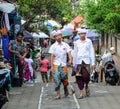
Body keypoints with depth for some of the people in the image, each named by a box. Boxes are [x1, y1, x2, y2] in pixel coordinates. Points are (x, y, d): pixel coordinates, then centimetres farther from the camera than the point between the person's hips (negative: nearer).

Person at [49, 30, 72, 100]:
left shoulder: (65, 45, 6)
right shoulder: (53, 46, 3)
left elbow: (69, 53, -1)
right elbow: (52, 57, 0)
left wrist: (70, 60, -22)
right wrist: (51, 66, -7)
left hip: (64, 64, 1)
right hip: (56, 65, -1)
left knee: (65, 80, 1)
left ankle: (65, 89, 32)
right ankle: (58, 94, 1)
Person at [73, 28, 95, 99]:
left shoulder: (89, 41, 8)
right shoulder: (76, 43, 10)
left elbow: (92, 52, 7)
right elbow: (75, 53, 14)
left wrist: (93, 63, 2)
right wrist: (74, 64, 12)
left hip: (87, 61, -1)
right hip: (79, 61, 1)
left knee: (86, 76, -16)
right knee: (79, 77, -5)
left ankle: (87, 87, 15)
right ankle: (81, 93, 4)